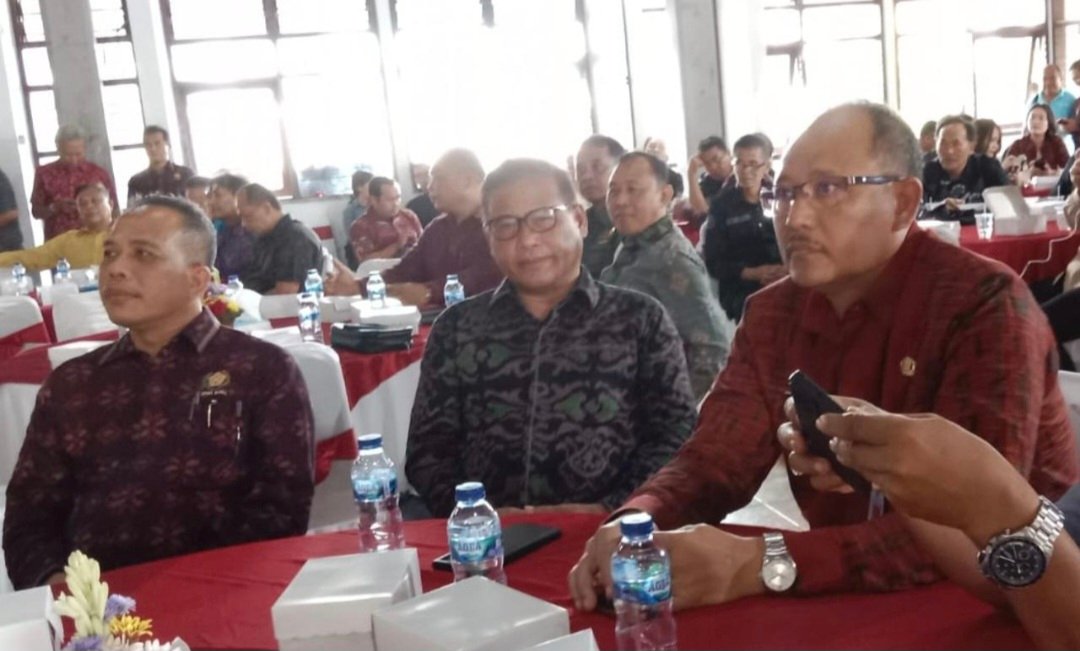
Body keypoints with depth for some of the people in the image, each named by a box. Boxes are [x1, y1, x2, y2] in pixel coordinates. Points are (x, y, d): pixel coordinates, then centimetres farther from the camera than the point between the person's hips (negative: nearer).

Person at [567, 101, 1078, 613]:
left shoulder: (985, 305, -18)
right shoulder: (773, 313, 1)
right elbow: (715, 459, -2)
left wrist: (764, 564, -35)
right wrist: (633, 527, -23)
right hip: (846, 598, 5)